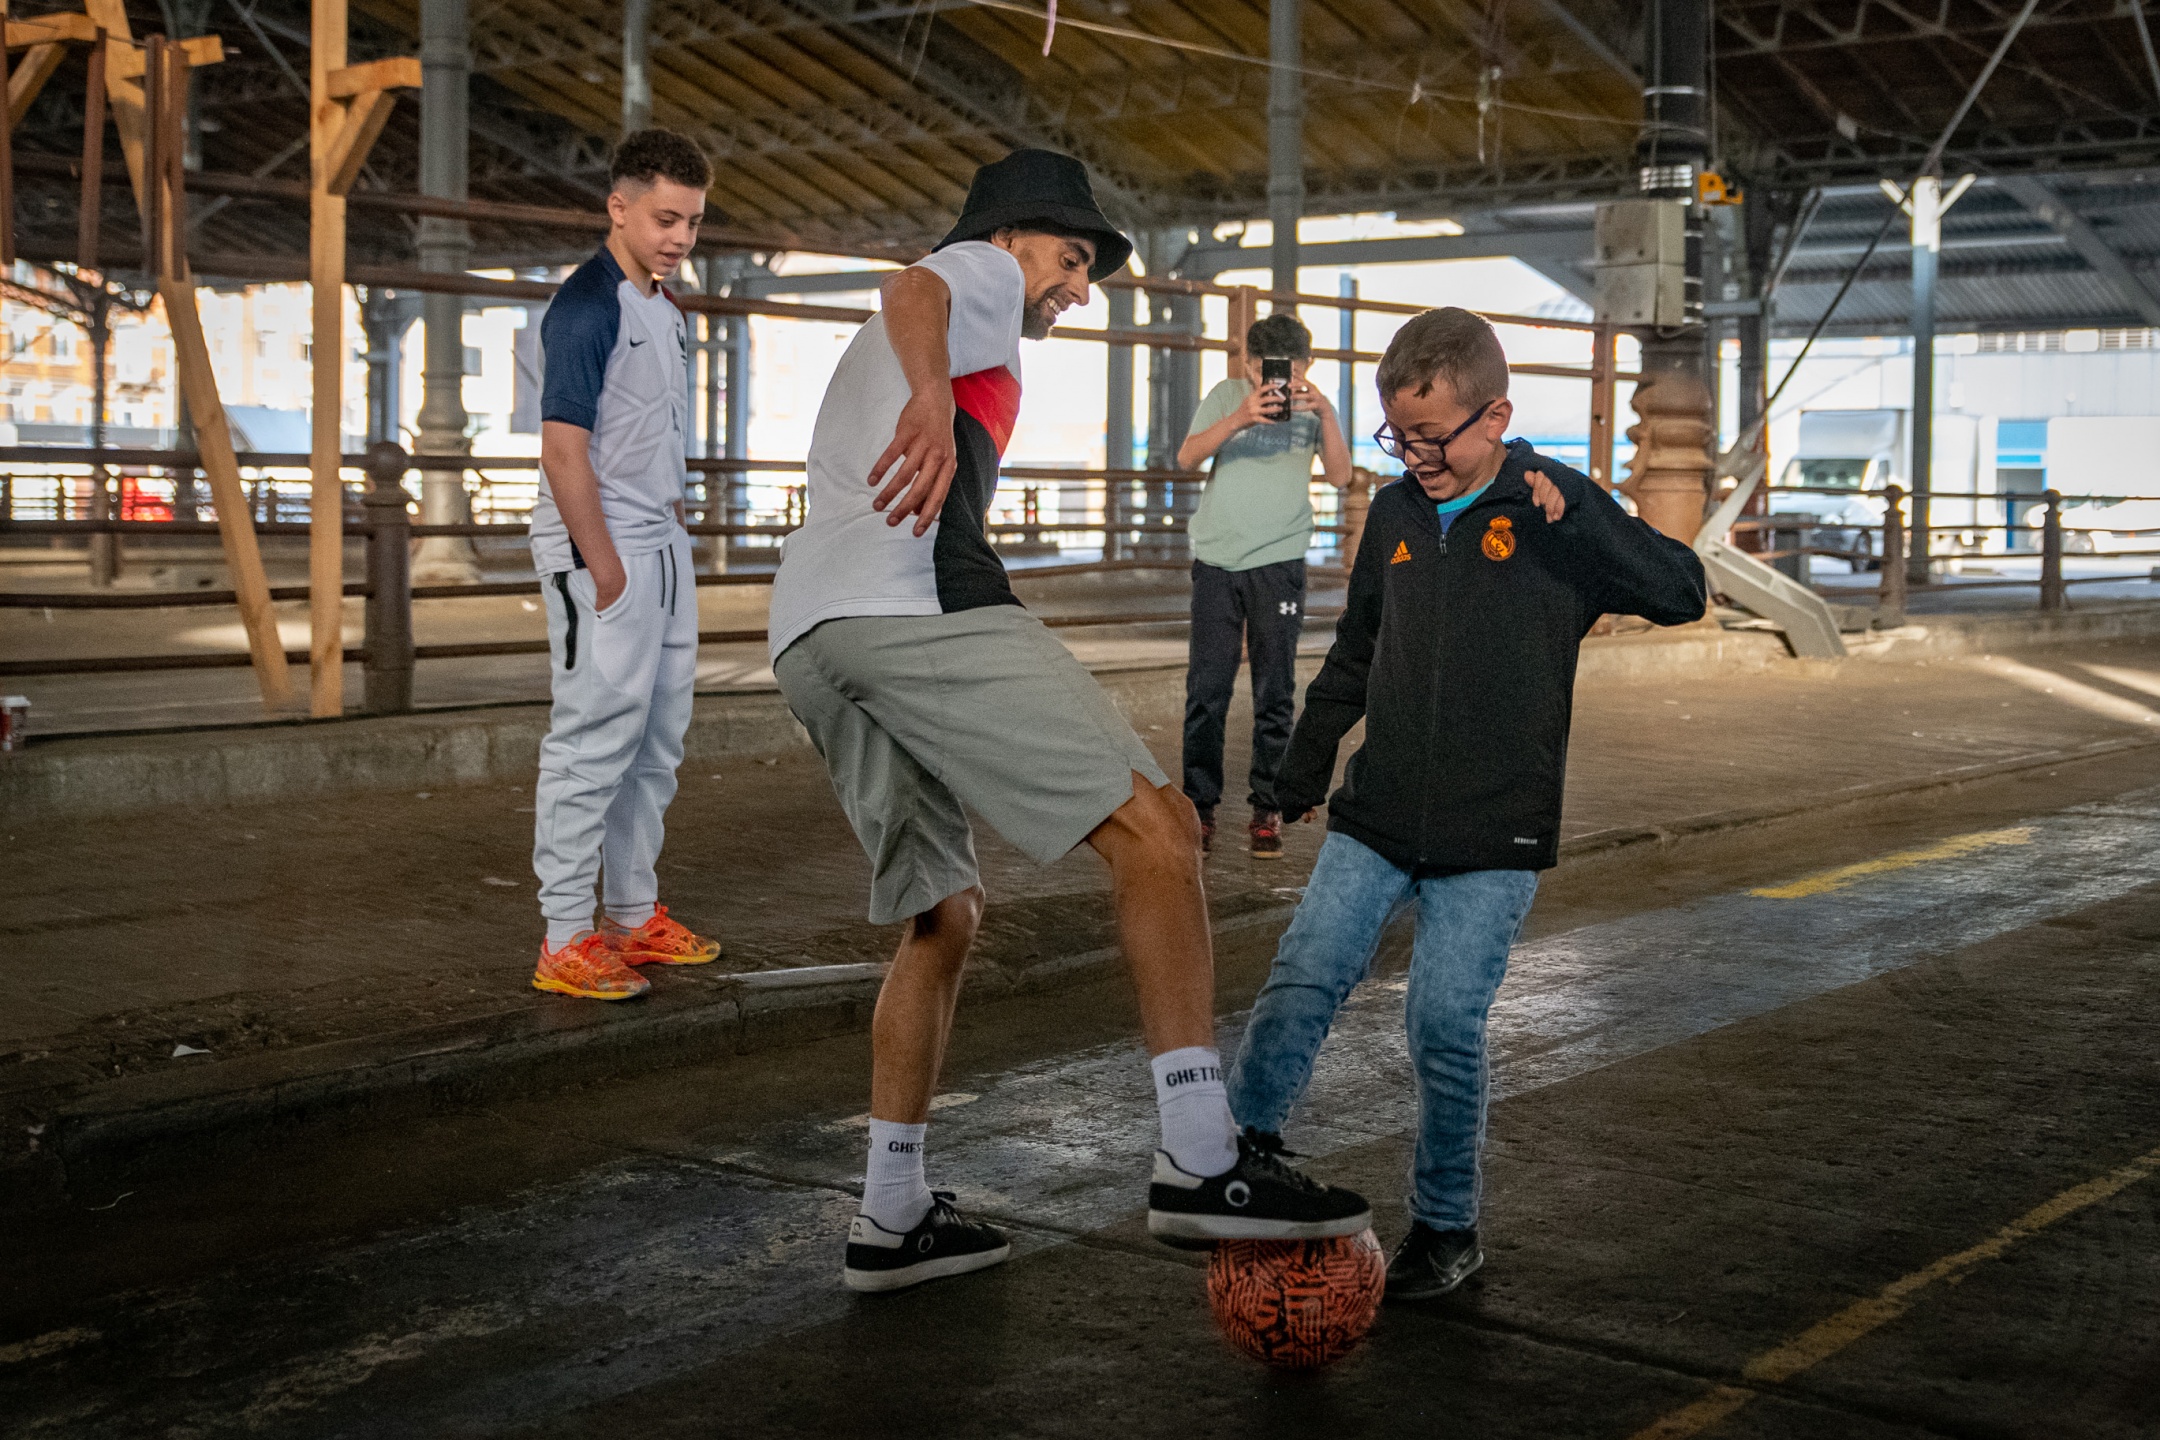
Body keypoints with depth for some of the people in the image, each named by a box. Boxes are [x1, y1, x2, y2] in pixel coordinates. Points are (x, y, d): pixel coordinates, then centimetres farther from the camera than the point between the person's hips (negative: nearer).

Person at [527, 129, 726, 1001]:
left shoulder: (662, 310, 14)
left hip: (661, 547, 10)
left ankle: (633, 915, 27)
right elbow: (564, 449, -19)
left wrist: (671, 538, 13)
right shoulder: (587, 307, -14)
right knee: (594, 741, -7)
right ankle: (565, 940, 0)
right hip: (599, 553, -9)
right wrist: (606, 573, -20)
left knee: (657, 743, 15)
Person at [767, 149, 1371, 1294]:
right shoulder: (981, 270, 13)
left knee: (942, 914, 18)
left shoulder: (879, 355, 41)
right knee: (1153, 827, -14)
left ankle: (891, 1219, 18)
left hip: (806, 639, 10)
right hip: (918, 604, -10)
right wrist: (934, 397, -33)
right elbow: (914, 291, -11)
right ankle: (1200, 1161, -23)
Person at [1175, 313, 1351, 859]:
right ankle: (1199, 805, 7)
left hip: (1278, 562, 0)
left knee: (1275, 693, 3)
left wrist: (1325, 415, -18)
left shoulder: (1313, 407, 7)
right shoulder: (1227, 395, 5)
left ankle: (1267, 809, 11)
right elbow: (1188, 457, -7)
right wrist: (1239, 419, -22)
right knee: (1206, 688, -1)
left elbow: (1340, 475, -4)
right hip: (1217, 558, 0)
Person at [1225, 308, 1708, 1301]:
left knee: (1446, 1025, -4)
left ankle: (1446, 1225, 13)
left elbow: (1683, 593, -12)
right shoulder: (1394, 513, 9)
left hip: (1493, 838, -4)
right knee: (1301, 981, -8)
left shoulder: (1554, 513, -4)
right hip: (1377, 818, 4)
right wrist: (1303, 768, 25)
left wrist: (1575, 513, -22)